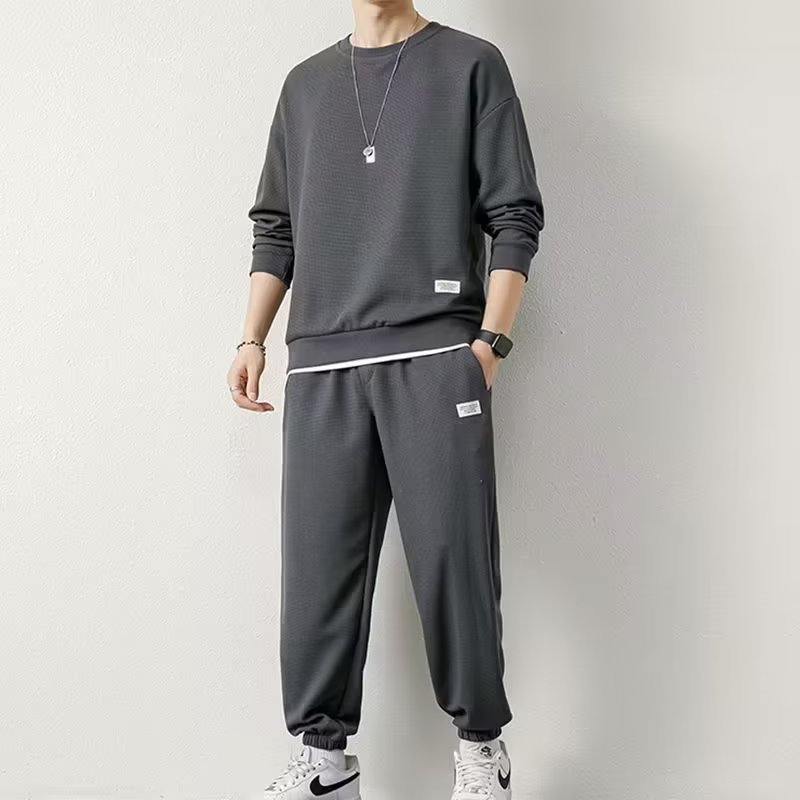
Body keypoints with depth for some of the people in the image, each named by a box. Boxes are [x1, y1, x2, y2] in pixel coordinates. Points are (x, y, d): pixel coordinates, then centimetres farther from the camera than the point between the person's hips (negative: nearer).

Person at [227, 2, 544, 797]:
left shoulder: (471, 64, 9)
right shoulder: (305, 83, 20)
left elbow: (514, 218, 3)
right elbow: (275, 227, 21)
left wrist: (490, 341, -7)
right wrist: (252, 338, 10)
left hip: (435, 357, -3)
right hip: (319, 366, 4)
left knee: (452, 557, -2)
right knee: (318, 563, 2)